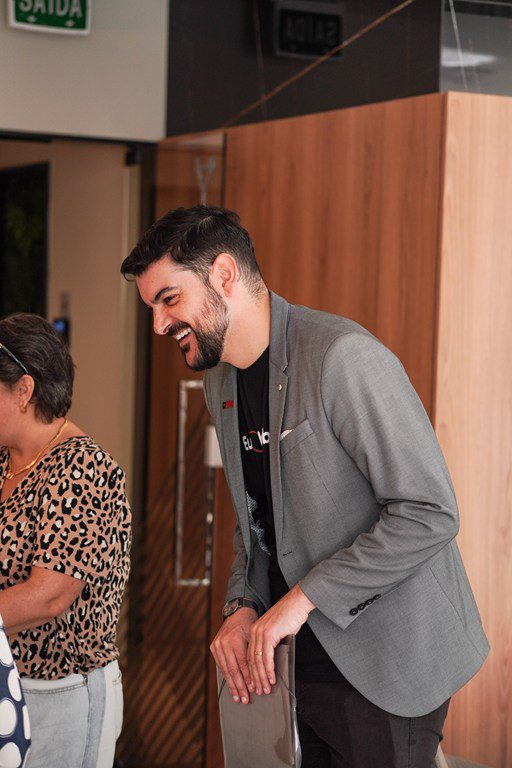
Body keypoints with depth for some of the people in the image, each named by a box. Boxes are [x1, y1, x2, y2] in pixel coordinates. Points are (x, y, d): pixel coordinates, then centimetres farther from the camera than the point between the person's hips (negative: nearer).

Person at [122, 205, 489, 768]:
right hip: (299, 658, 8)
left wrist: (302, 597, -21)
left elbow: (429, 513, -23)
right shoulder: (220, 383, 9)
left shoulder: (343, 357, -20)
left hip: (384, 668, -8)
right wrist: (243, 606, 0)